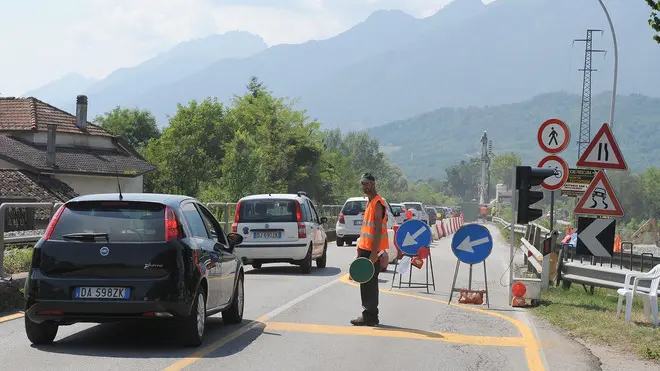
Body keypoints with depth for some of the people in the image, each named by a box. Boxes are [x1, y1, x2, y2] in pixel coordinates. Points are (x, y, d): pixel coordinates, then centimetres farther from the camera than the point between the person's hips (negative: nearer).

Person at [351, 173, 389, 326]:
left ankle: (370, 317, -5)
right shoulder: (370, 203, 17)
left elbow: (378, 230, -19)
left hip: (372, 250, -10)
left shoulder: (377, 203, -13)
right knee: (365, 284, 12)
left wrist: (374, 252, -24)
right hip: (365, 249, 10)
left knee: (369, 284, -8)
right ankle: (368, 315, 18)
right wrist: (360, 249, 21)